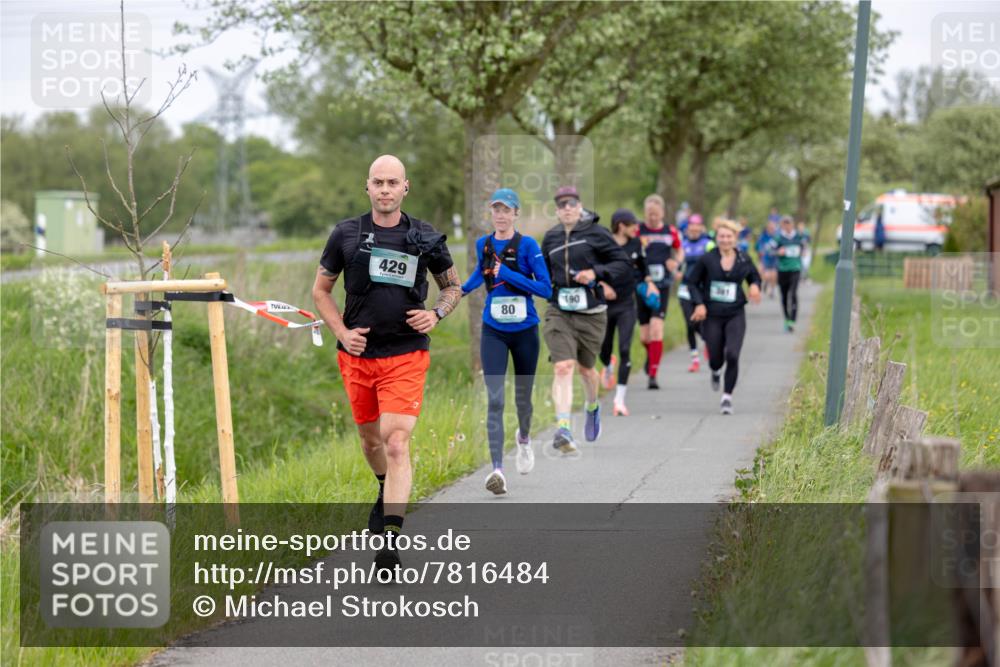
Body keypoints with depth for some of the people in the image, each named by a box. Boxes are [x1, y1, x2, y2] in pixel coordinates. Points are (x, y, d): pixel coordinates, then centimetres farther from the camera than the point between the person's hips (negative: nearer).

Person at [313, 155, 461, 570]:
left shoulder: (426, 238, 1)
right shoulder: (346, 235, 2)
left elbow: (453, 286, 16)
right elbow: (321, 290, 12)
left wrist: (437, 314, -4)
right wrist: (342, 332, -2)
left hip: (406, 355, -3)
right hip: (358, 355, 3)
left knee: (396, 445, -15)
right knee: (370, 438, 18)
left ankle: (390, 541, -21)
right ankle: (387, 492, 50)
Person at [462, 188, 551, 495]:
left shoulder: (528, 245, -9)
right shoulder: (483, 244, 3)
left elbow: (546, 288, -15)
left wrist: (510, 275, -22)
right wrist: (462, 290, 17)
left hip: (524, 331, -1)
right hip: (493, 332, 1)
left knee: (522, 397, 14)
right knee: (494, 400, -13)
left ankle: (524, 438, 48)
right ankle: (497, 470, -20)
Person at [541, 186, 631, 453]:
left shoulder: (596, 233, -4)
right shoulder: (551, 238, 9)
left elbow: (623, 263, -4)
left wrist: (596, 273, -16)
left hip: (591, 313, -2)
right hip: (558, 313, 2)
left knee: (585, 368, 15)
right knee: (563, 367, -16)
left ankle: (592, 408, 48)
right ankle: (563, 429, -23)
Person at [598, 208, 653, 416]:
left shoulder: (635, 243, 3)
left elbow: (641, 265, 21)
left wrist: (649, 282, 8)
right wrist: (602, 285, -22)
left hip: (626, 305, 2)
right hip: (605, 305, -2)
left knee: (625, 350, -9)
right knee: (604, 349, 11)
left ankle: (620, 400, -6)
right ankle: (608, 367, 51)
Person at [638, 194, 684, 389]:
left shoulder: (670, 231, 2)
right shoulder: (637, 230, -3)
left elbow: (679, 251, 19)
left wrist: (676, 261, -3)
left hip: (662, 287, 0)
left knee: (656, 328, -16)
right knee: (644, 336, 6)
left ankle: (653, 375, -14)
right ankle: (651, 355, 43)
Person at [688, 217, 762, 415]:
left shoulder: (744, 260, 2)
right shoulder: (707, 259, -4)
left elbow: (755, 277, 19)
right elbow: (692, 282, 3)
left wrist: (755, 286, -4)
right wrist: (699, 303, -10)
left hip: (735, 315, 0)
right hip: (711, 316, 0)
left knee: (732, 355, -16)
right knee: (715, 359, 5)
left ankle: (727, 396, -3)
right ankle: (715, 372, 45)